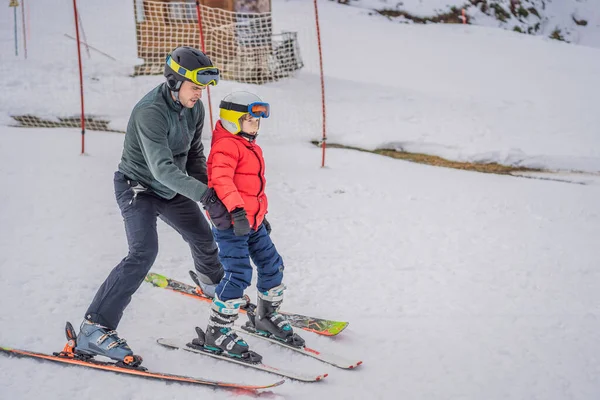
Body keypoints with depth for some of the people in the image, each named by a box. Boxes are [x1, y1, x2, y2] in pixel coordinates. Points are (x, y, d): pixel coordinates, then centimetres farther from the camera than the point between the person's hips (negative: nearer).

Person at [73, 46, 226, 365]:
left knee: (203, 237, 21)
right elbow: (162, 168, -39)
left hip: (173, 190, 8)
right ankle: (94, 330, -24)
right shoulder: (150, 112, -31)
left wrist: (207, 189, 5)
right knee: (143, 253, -26)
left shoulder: (195, 108, -6)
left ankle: (214, 283, 56)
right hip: (138, 187, -8)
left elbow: (194, 154, 10)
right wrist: (203, 194, -47)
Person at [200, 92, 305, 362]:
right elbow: (221, 179, -31)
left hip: (252, 221, 10)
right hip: (231, 222, -10)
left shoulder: (249, 146, 19)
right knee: (239, 274, -14)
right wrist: (236, 209, -42)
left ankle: (266, 317, 36)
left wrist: (261, 215, 30)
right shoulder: (226, 146, -14)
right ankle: (216, 334, -5)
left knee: (272, 265, 15)